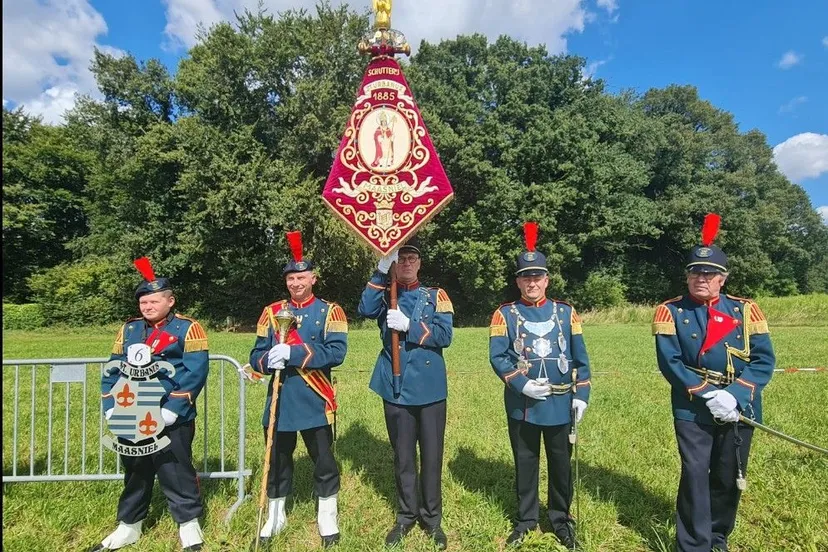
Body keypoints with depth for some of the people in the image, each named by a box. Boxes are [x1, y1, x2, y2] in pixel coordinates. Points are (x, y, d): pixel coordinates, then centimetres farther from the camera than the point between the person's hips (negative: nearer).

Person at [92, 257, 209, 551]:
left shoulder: (187, 328, -7)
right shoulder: (129, 329, 11)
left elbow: (196, 373, -15)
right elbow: (113, 370, 12)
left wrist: (172, 409, -20)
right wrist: (112, 407, 0)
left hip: (171, 419, -5)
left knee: (176, 472, 5)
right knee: (135, 472, 20)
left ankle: (189, 524, 23)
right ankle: (129, 526, 38)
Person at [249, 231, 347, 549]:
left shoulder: (330, 311, -5)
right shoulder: (272, 312, 5)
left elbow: (336, 353, -17)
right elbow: (257, 356, 4)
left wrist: (292, 353, -24)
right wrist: (269, 359, -20)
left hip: (315, 401, -3)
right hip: (280, 400, 3)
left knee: (324, 461, 10)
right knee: (277, 461, 17)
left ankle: (327, 519, 31)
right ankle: (275, 517, 38)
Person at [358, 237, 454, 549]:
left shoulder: (436, 296, 4)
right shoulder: (385, 296, 8)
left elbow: (445, 336, -8)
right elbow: (366, 311, -15)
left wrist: (408, 325, -19)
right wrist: (380, 271, -19)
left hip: (430, 388, -1)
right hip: (396, 388, 1)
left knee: (431, 456, 9)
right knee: (403, 456, 13)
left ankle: (432, 518, 27)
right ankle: (406, 516, 31)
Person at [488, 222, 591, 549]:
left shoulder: (565, 312, 2)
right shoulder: (505, 314, -3)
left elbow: (580, 358, 4)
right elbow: (497, 357, -9)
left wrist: (581, 394, -3)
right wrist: (522, 385, -20)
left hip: (560, 404, 1)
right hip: (522, 405, -1)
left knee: (560, 464, 15)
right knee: (525, 464, 14)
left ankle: (561, 520, 35)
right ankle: (526, 520, 33)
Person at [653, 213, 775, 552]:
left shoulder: (745, 310, 2)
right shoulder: (670, 311, -5)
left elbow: (764, 360, -4)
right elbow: (669, 362, -11)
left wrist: (735, 396, -17)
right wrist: (708, 394, -20)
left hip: (740, 408, 3)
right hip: (692, 410, -3)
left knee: (729, 479, 15)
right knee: (695, 475, -2)